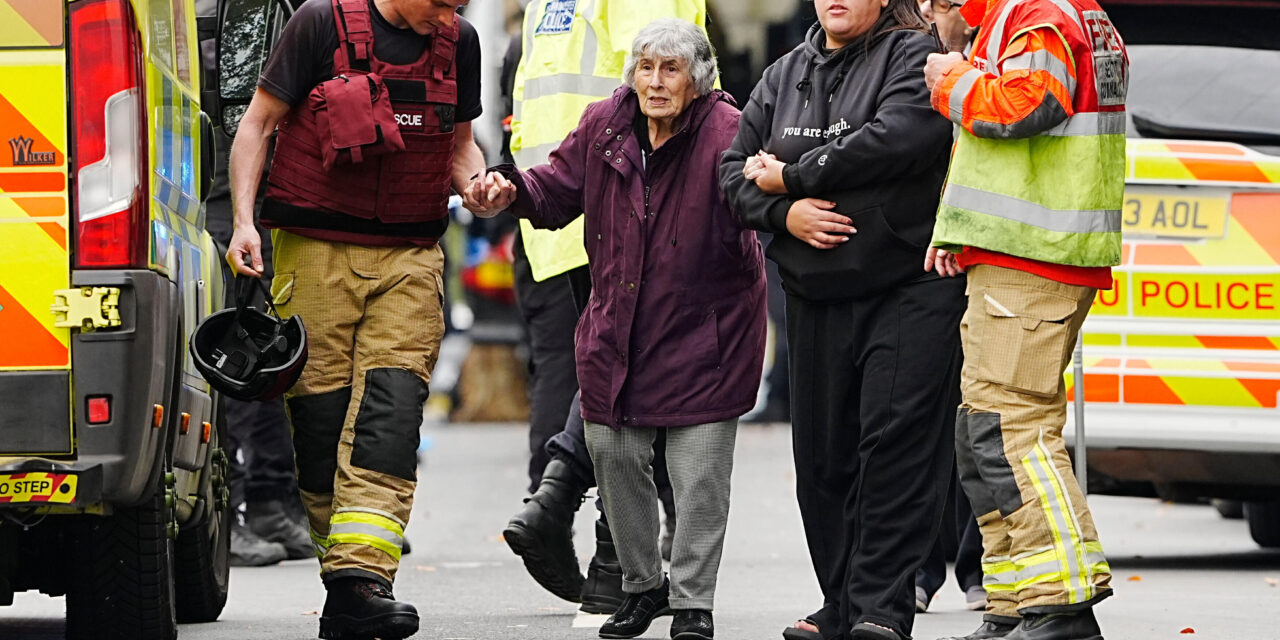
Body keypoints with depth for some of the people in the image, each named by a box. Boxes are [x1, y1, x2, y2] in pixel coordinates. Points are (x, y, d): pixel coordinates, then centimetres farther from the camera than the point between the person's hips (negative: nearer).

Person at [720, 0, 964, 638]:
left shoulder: (913, 54, -2)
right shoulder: (785, 75, 17)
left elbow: (897, 138, -19)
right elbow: (736, 169, 14)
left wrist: (792, 175, -10)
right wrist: (785, 211, -8)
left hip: (910, 290, -6)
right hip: (816, 295, 6)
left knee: (895, 440, -12)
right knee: (823, 452, 8)